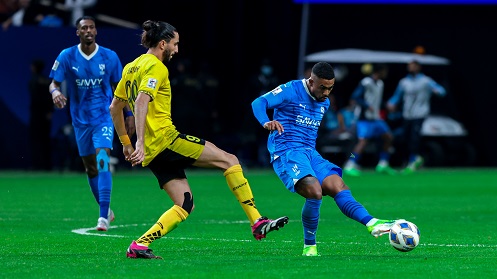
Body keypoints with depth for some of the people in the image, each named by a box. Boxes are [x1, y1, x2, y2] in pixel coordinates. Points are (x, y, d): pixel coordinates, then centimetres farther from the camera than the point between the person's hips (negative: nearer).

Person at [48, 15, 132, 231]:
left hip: (104, 118, -2)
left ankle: (104, 216, -22)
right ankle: (106, 210, 28)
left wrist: (129, 115, 5)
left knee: (102, 160, -20)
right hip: (81, 120, 2)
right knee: (90, 168, 10)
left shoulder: (109, 57, -3)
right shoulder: (66, 56, -4)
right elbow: (54, 83, -4)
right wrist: (55, 92, -28)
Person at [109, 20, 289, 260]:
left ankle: (140, 244, -7)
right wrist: (140, 142, -29)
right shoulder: (155, 67, -8)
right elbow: (141, 102, -23)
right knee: (229, 160, -3)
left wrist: (126, 143, 28)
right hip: (165, 139, -9)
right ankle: (257, 223, -9)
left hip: (152, 153, 9)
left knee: (186, 205, 7)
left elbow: (114, 108, 24)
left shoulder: (131, 67, 19)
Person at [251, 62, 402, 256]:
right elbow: (258, 103, -14)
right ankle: (309, 247, -15)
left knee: (339, 187, -15)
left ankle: (372, 224, -32)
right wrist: (266, 122, -33)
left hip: (310, 153, 7)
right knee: (315, 191, -28)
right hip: (286, 151, -7)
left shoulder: (325, 102, 18)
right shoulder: (291, 91, -6)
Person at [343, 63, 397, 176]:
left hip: (376, 117, 9)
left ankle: (383, 165, 15)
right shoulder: (366, 82, -13)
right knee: (363, 140, -19)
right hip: (365, 118, -9)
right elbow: (355, 96, -17)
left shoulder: (380, 84, 14)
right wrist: (367, 106, -25)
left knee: (388, 137, 8)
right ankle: (349, 166, -18)